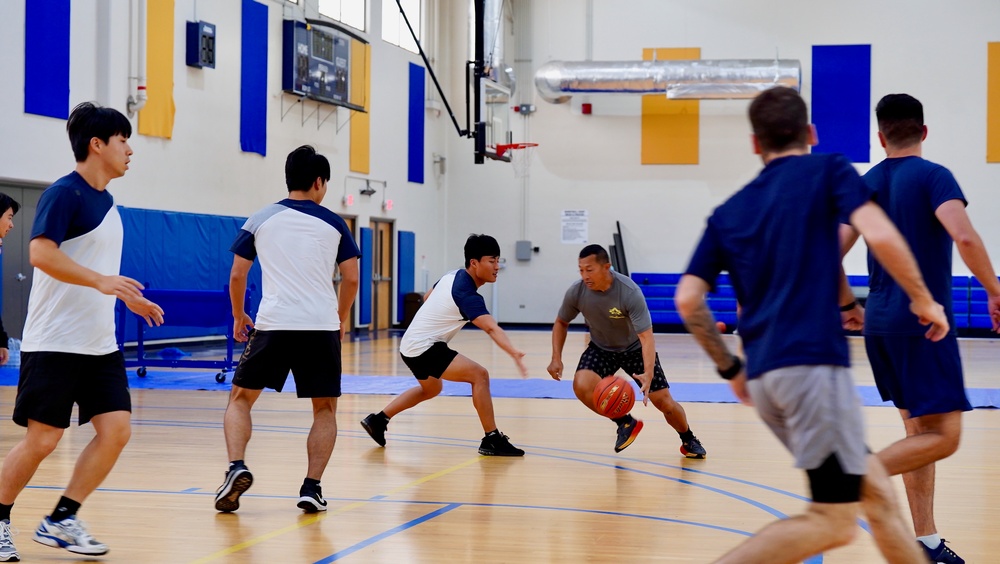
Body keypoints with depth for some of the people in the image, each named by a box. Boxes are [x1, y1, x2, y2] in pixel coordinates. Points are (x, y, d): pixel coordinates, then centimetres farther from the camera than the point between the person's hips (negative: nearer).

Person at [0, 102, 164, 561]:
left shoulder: (104, 200, 14)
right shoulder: (64, 193, -12)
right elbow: (41, 253, -25)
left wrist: (129, 297, 27)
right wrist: (102, 280, -32)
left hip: (100, 345, 8)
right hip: (54, 344, -8)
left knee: (116, 430, -2)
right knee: (41, 440, -4)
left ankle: (61, 521, 9)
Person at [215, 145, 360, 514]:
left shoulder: (261, 220, 7)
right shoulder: (333, 224, 7)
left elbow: (237, 274, 8)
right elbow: (351, 279, 7)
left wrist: (239, 317, 22)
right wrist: (340, 319, 22)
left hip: (272, 325, 0)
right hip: (322, 327, 0)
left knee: (241, 398, 14)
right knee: (325, 408, 14)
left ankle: (236, 467, -9)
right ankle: (312, 487, 2)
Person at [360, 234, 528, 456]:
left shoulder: (452, 276, 3)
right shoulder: (467, 294, -24)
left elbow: (427, 297, 22)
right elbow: (492, 328, -39)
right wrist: (514, 353, -52)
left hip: (411, 344, 10)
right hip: (423, 347, -10)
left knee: (430, 388, 34)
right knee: (479, 375, -19)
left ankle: (378, 420, 42)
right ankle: (492, 440, -16)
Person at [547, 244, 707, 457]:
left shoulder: (630, 292, -34)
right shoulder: (576, 292, -22)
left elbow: (646, 337, -37)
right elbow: (561, 323, -2)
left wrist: (648, 374, -51)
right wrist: (556, 359, -15)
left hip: (635, 348, -2)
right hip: (601, 348, 2)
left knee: (664, 401, -4)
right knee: (581, 386, -26)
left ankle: (688, 440, 29)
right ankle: (626, 423, -2)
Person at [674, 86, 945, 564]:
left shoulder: (728, 212, 17)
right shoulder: (827, 171, 4)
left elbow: (687, 299, 9)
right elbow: (879, 235, -12)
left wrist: (730, 368, 21)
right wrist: (923, 299, 2)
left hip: (763, 376, 7)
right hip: (814, 363, -7)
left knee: (874, 489, 17)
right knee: (834, 522, -4)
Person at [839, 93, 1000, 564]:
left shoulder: (867, 184, 10)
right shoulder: (933, 176, -8)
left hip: (880, 324, 7)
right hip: (923, 322, -7)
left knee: (919, 432, 14)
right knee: (942, 437, -6)